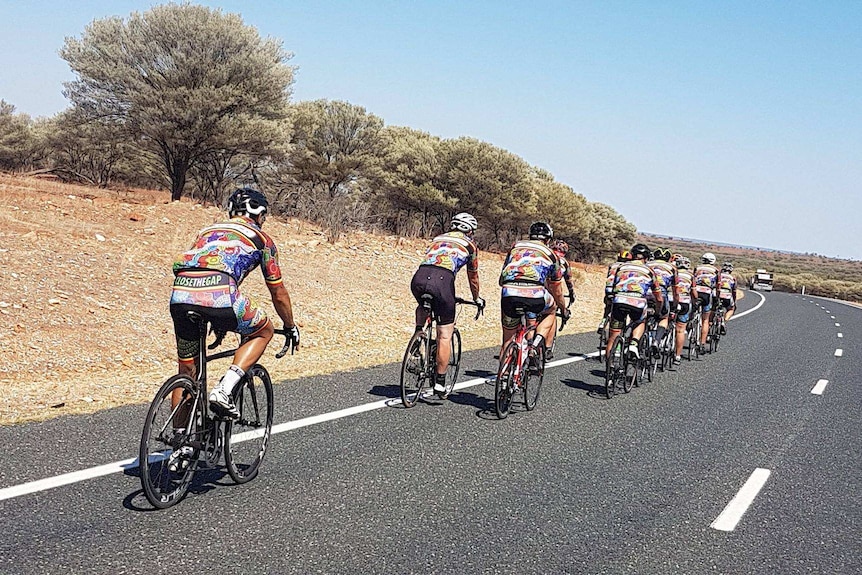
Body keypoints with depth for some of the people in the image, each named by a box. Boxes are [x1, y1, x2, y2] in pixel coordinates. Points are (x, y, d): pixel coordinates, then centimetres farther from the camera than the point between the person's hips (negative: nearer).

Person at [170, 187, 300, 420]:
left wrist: (217, 321, 57)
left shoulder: (207, 230, 36)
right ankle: (224, 390, 6)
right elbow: (279, 294, 29)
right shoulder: (261, 239, 23)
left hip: (179, 296, 5)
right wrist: (291, 327, 45)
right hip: (219, 294, -5)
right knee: (264, 331, 23)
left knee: (186, 372, 22)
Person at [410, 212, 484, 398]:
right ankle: (440, 382, 8)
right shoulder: (470, 245, 24)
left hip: (418, 278, 4)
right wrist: (477, 300, 50)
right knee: (445, 335, 7)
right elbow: (473, 277, 34)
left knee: (424, 306, 38)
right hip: (442, 281, -4)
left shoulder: (438, 238, 34)